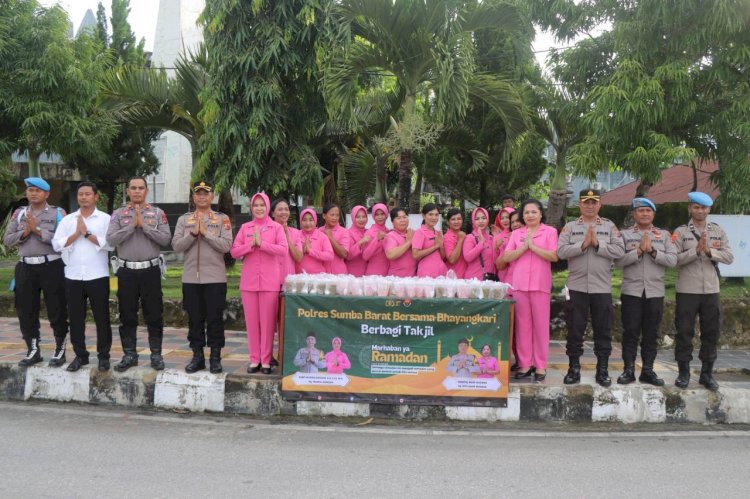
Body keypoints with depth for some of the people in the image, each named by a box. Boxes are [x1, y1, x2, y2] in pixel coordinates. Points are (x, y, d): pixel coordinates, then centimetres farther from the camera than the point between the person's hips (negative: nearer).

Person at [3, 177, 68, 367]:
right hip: (25, 268, 4)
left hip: (51, 267, -4)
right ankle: (33, 350, 22)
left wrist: (38, 230, -16)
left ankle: (60, 349, 15)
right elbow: (7, 240, 7)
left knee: (56, 310, 2)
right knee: (26, 311, 9)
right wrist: (25, 232, -8)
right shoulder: (19, 213, 12)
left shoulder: (57, 213, -2)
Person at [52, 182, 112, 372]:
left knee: (101, 318, 4)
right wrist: (76, 234, -9)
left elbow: (110, 244, -13)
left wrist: (87, 233, -12)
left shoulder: (105, 219, 1)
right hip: (73, 276, 3)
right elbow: (57, 244, 0)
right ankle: (80, 355, 20)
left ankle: (103, 355, 15)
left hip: (97, 276, -3)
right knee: (76, 318, 8)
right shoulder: (67, 220, 10)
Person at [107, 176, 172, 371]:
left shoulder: (157, 213, 3)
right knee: (127, 316, 8)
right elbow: (111, 240, -7)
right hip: (126, 271, 1)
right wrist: (132, 225, -12)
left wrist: (144, 225, -12)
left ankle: (156, 354, 14)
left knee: (154, 315, 4)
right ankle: (129, 354, 18)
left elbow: (166, 239, -9)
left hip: (151, 270, -1)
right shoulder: (118, 214, 5)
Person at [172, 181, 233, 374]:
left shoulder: (222, 219, 1)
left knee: (215, 319, 2)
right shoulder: (184, 219, 9)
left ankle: (215, 357, 11)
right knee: (195, 319, 8)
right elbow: (176, 246, -1)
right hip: (191, 278, 3)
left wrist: (206, 233, -14)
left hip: (215, 278, -2)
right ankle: (197, 356, 18)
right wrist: (193, 233, -13)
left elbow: (226, 245, -10)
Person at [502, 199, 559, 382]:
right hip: (519, 284, 3)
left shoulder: (550, 231, 3)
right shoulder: (516, 233, 12)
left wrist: (533, 246, -10)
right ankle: (525, 363, 10)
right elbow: (507, 257, 3)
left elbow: (554, 256, -8)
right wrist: (524, 246, -8)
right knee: (523, 324, 4)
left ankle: (540, 365, 6)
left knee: (541, 324, 0)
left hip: (540, 284, -3)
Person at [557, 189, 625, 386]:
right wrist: (583, 244, -17)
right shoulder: (570, 227, 5)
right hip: (576, 287, 0)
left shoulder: (610, 227, 6)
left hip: (602, 288, 0)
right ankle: (574, 368, 16)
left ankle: (602, 370, 17)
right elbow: (561, 251, -8)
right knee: (575, 330, 6)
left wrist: (597, 244, -14)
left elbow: (620, 251, -7)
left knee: (603, 331, 6)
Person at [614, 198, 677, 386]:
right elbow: (618, 260, -8)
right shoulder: (625, 234, 4)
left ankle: (648, 370, 15)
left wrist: (652, 251, -12)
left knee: (651, 333, 7)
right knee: (630, 332, 1)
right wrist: (639, 251, -16)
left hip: (655, 292, 2)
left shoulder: (664, 235, 9)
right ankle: (628, 370, 8)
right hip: (631, 291, -2)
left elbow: (672, 260, -2)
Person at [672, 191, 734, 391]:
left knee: (711, 332, 8)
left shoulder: (718, 231, 8)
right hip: (687, 290, -3)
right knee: (684, 332, 2)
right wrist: (696, 250, -19)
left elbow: (729, 257, -2)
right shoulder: (680, 232, 0)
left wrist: (709, 251, -16)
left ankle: (707, 373, 19)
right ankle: (684, 372, 13)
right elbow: (675, 259, -9)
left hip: (711, 290, 3)